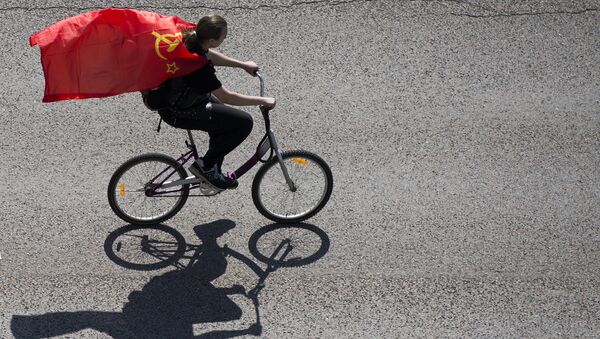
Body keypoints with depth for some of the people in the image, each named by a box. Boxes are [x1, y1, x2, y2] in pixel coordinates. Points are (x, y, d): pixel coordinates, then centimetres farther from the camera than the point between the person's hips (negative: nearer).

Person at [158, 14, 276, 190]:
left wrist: (242, 64, 15)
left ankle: (212, 175, 34)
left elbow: (209, 55, 15)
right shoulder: (198, 66, -34)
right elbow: (227, 98, -25)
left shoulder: (189, 39, -9)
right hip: (178, 113, -9)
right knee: (244, 123, -12)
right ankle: (205, 166, 2)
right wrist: (263, 101, -16)